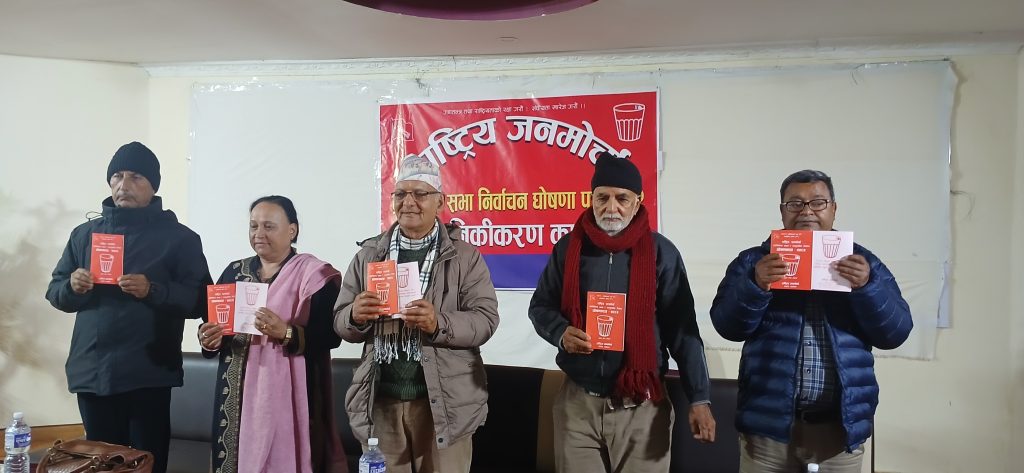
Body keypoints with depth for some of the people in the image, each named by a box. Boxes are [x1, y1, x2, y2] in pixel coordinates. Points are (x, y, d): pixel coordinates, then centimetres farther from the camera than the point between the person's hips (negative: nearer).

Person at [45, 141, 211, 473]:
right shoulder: (84, 234, 13)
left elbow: (200, 300, -6)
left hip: (148, 374, -4)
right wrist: (72, 287, -7)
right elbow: (54, 292, 15)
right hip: (92, 371, 4)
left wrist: (152, 290, -21)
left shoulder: (179, 237, -1)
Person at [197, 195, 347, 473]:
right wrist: (209, 340, -6)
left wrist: (286, 332, -25)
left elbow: (331, 335, -12)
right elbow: (213, 325, 15)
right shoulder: (234, 272, 13)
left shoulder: (314, 274, -5)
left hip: (286, 392, -4)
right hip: (236, 393, 5)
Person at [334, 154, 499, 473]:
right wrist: (356, 317, -15)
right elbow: (340, 322, 9)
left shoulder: (465, 257, 0)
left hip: (443, 401, -2)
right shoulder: (369, 255, 8)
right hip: (380, 401, 3)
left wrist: (439, 324, -25)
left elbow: (486, 320, -7)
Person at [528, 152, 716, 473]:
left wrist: (699, 398, -7)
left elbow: (683, 330, -3)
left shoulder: (661, 252, -4)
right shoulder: (568, 248, 2)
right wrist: (561, 333, -11)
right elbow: (540, 307, 11)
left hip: (642, 406, -1)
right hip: (577, 402, 2)